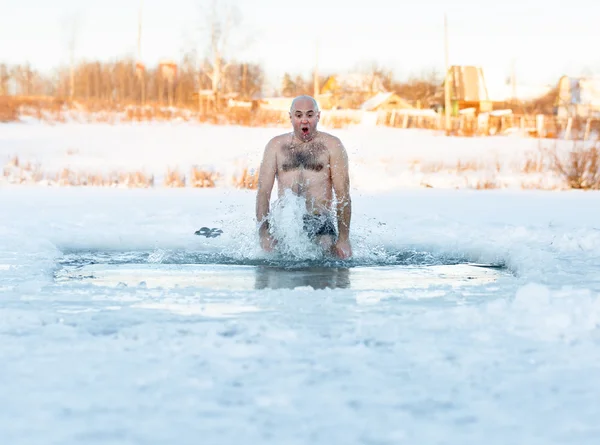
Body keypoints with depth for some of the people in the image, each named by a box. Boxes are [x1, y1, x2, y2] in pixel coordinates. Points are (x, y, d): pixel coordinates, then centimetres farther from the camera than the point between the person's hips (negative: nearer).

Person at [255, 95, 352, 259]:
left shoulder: (332, 145, 5)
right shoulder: (276, 145, 11)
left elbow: (343, 194, 0)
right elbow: (263, 191, 6)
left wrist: (344, 238, -7)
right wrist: (263, 234, -6)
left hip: (321, 223, -1)